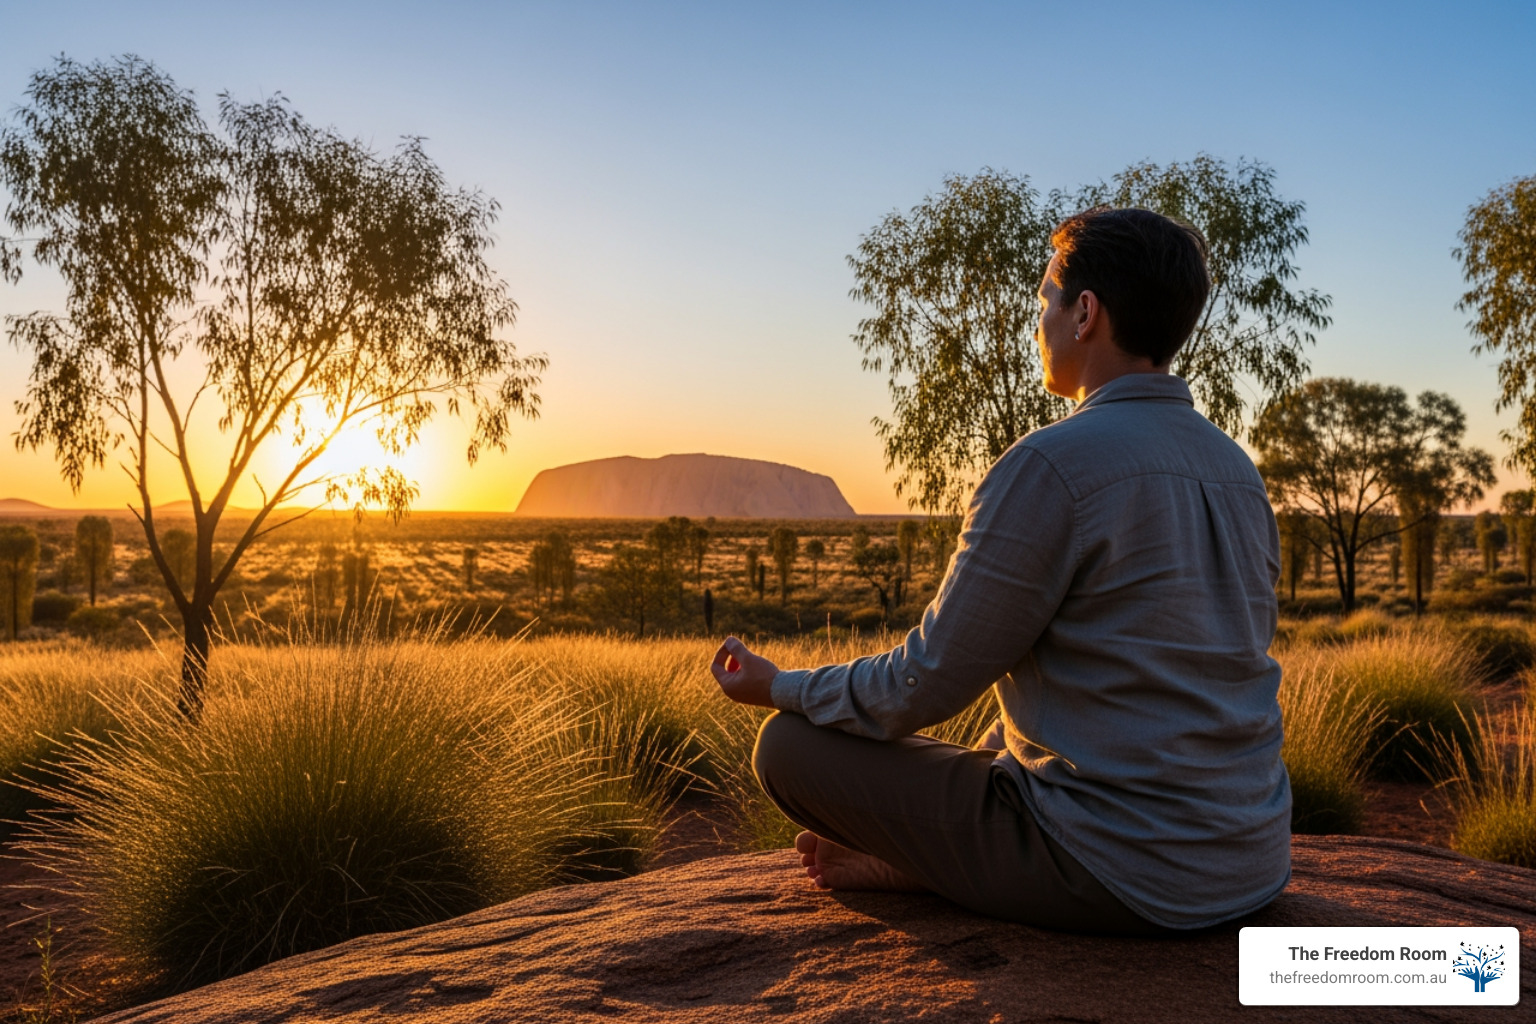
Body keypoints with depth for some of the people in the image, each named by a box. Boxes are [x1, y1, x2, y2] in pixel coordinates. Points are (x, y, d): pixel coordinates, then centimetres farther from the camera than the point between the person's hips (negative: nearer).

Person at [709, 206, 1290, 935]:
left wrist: (780, 688, 6)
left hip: (1124, 879, -9)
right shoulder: (1238, 471, 8)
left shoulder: (1051, 465, -19)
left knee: (790, 745, -2)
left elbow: (927, 684, -14)